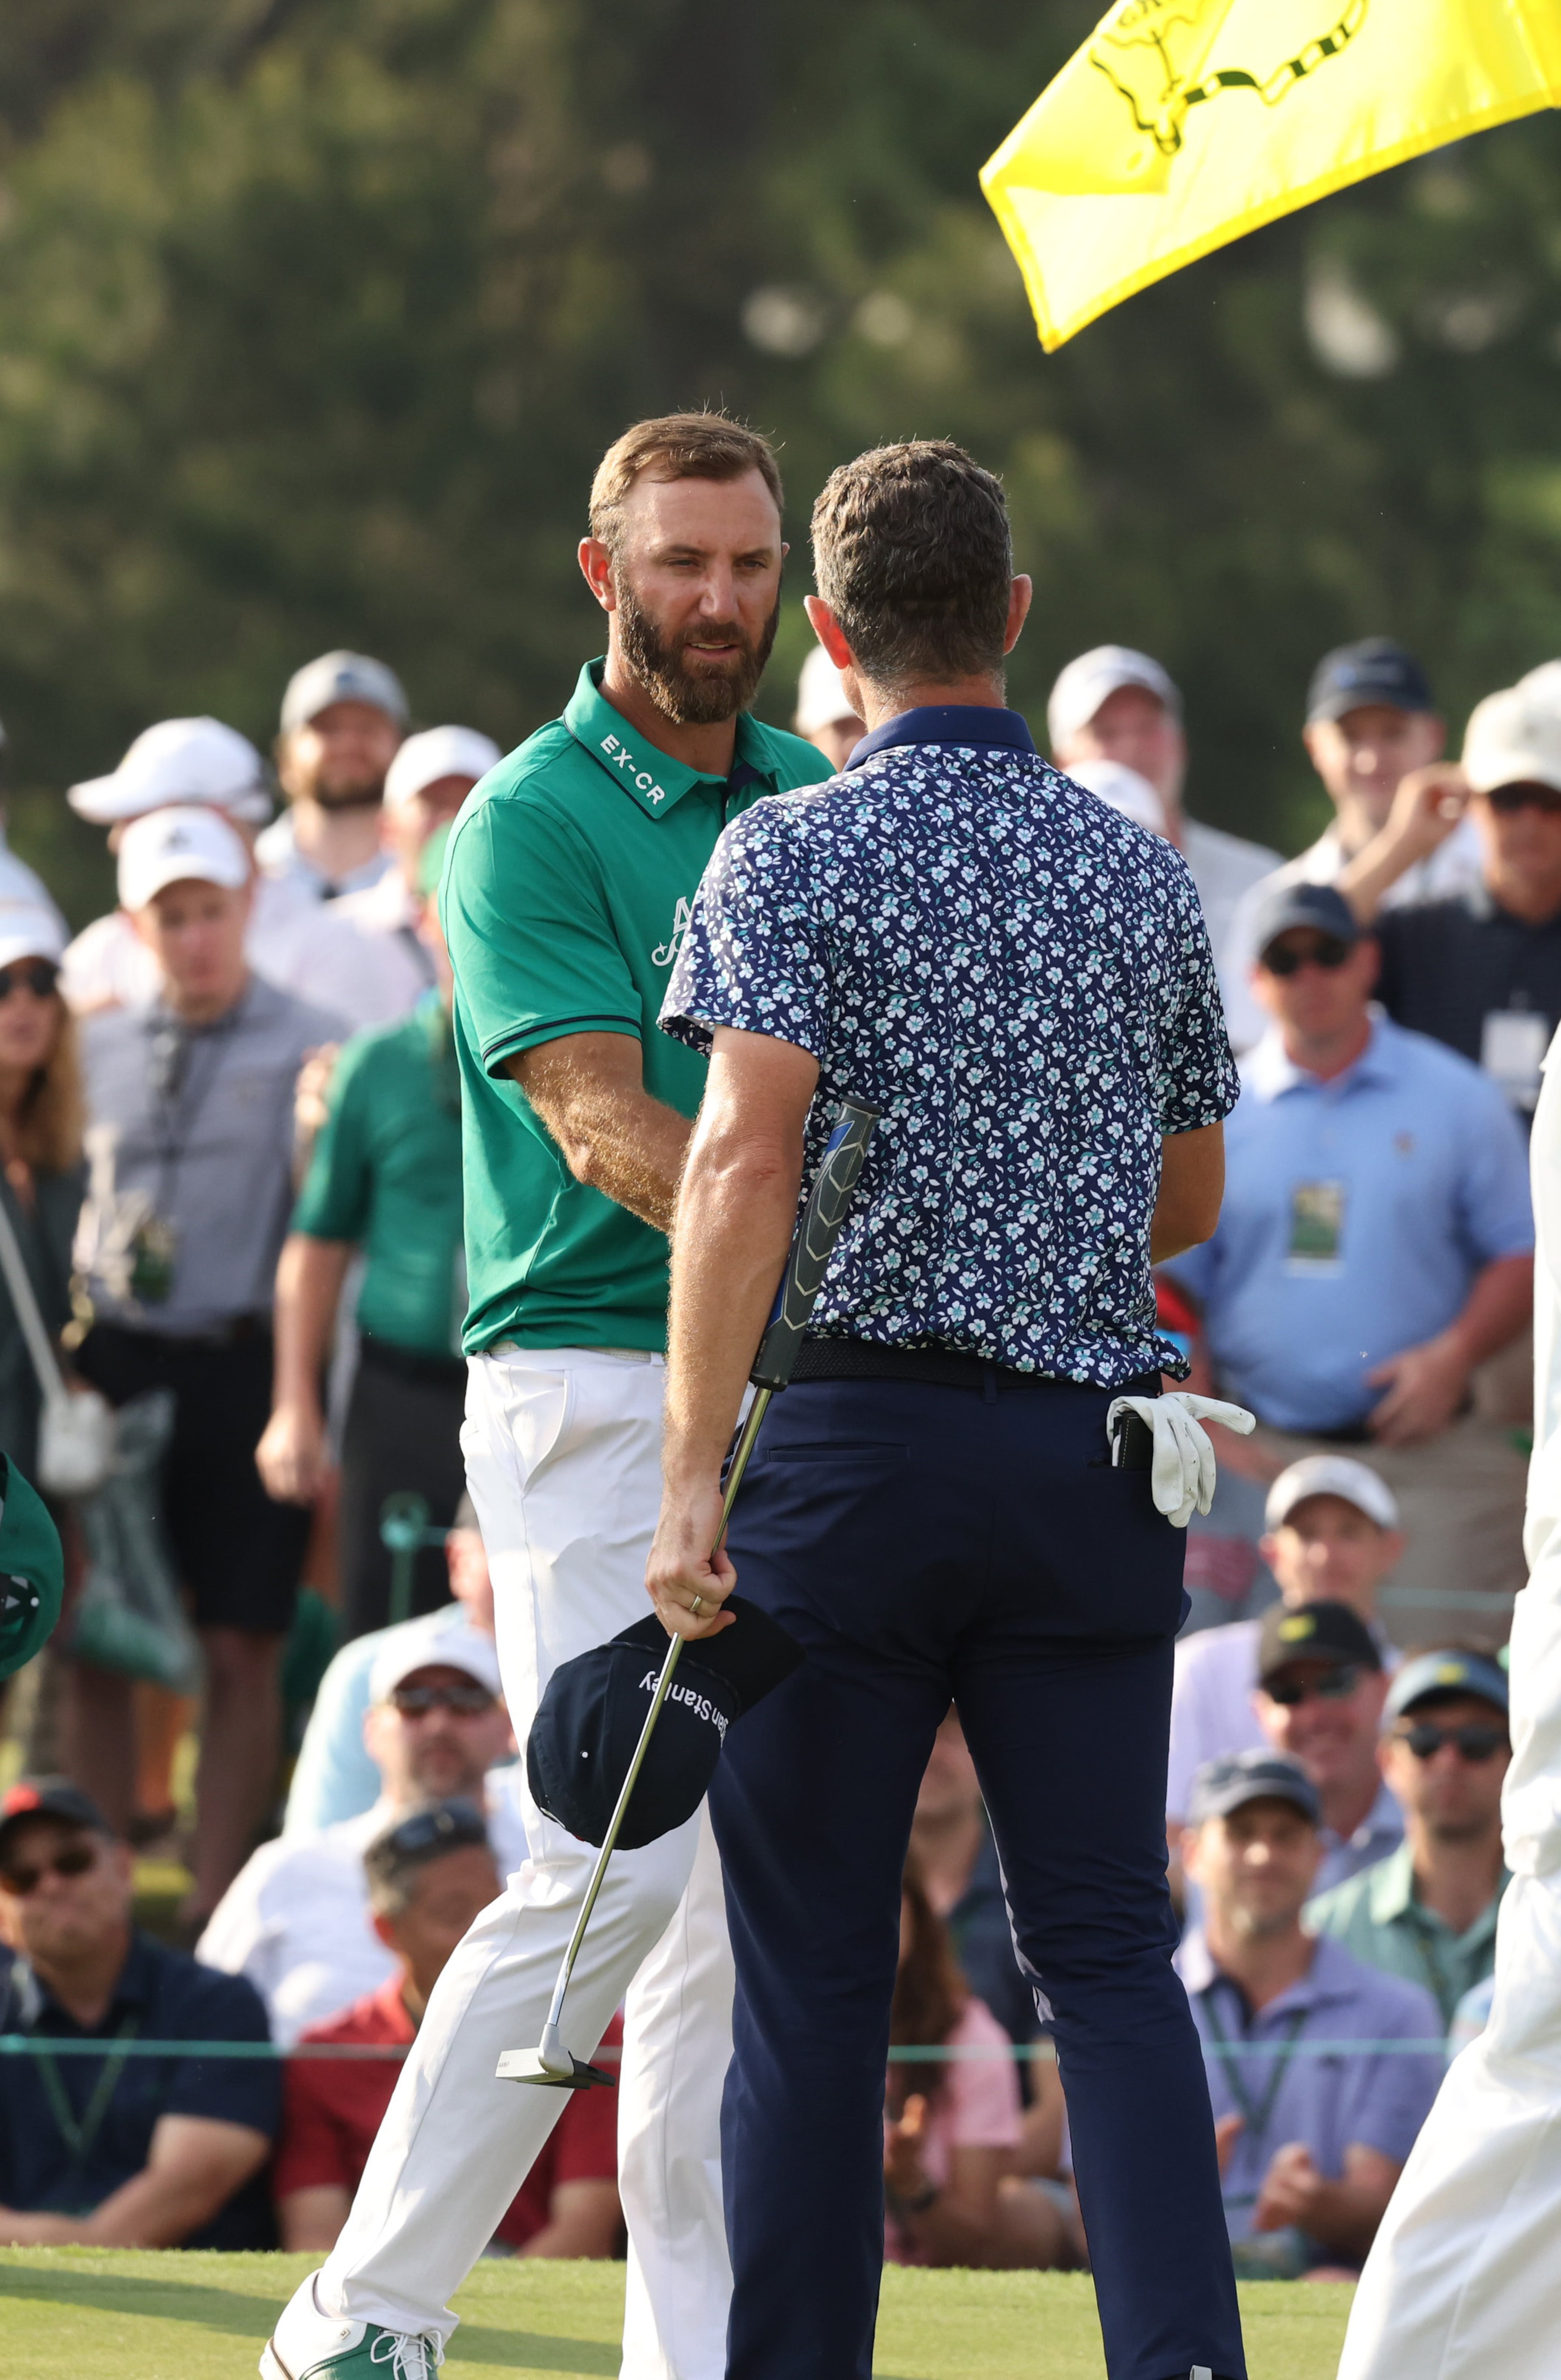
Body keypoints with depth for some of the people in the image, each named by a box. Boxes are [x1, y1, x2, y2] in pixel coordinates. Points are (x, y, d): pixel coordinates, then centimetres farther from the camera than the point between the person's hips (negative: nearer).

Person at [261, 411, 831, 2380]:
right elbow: (606, 1126, -16)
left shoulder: (814, 802, 14)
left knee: (742, 1889, 6)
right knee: (616, 1861, -15)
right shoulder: (534, 821, -6)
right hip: (596, 1386, -7)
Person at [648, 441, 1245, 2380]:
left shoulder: (792, 856, -5)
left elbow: (745, 1154, -17)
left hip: (861, 1437, -3)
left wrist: (691, 1476, -19)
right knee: (1109, 1947, 4)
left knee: (812, 1968, 4)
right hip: (1099, 1452, 3)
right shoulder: (1142, 875, 9)